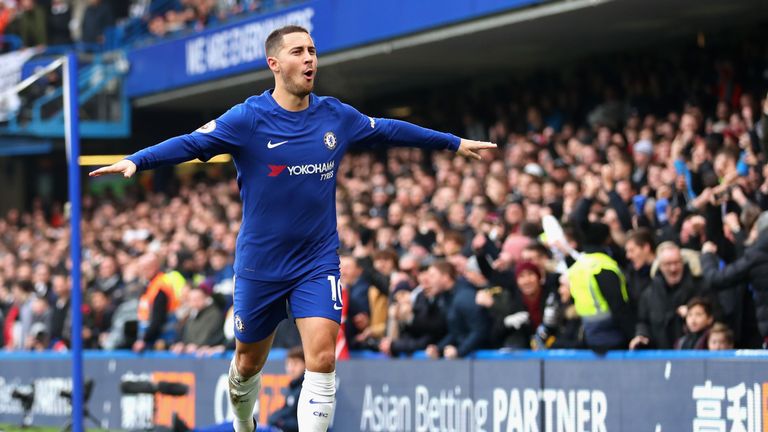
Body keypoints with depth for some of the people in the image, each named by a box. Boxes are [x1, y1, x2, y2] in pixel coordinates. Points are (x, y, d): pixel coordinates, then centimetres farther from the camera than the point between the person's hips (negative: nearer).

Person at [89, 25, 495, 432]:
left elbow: (388, 130, 16)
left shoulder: (336, 116, 1)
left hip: (318, 262, 2)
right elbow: (190, 143, -21)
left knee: (322, 357, -17)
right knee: (248, 363, 14)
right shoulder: (248, 119, -12)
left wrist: (454, 142, 26)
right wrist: (135, 161, -37)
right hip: (259, 265, -2)